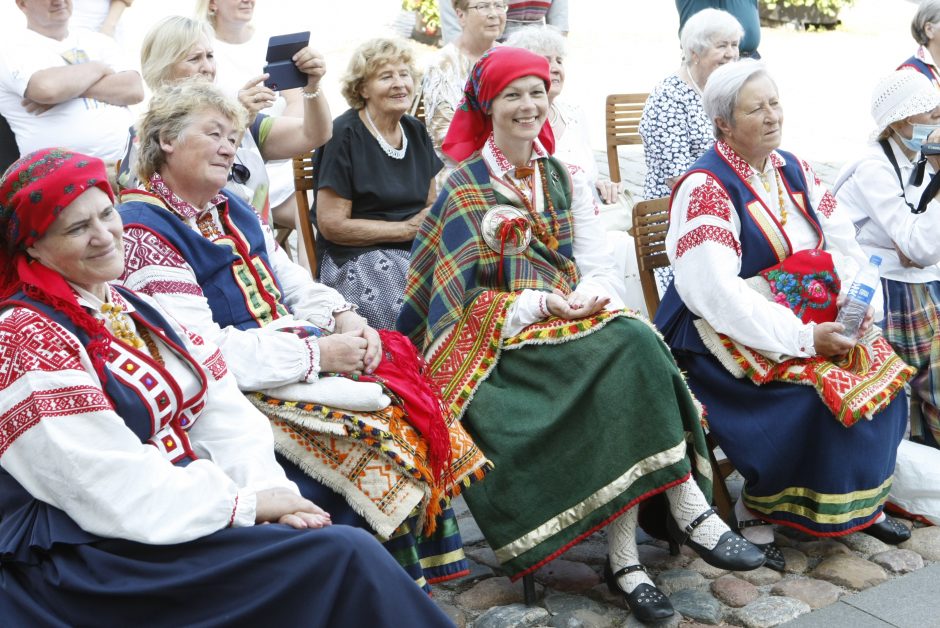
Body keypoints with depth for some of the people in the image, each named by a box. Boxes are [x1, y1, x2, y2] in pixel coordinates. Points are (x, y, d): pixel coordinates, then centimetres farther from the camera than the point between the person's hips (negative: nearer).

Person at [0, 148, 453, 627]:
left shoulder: (131, 307, 12)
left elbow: (220, 412, 4)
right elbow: (115, 486, -18)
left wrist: (268, 487, -12)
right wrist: (246, 504, -14)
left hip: (192, 508, 7)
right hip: (103, 554, -7)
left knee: (351, 553, -14)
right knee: (344, 558, -18)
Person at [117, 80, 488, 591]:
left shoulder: (231, 209, 16)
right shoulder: (144, 231, -13)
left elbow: (292, 283, 19)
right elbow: (202, 351, -21)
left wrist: (345, 319, -4)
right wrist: (319, 353, -19)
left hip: (295, 353, 9)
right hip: (241, 390, -8)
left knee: (410, 408, -9)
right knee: (379, 435, -22)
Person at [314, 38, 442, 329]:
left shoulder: (415, 131, 15)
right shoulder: (344, 135, -6)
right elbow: (332, 225, -10)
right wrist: (407, 228, -10)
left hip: (419, 251, 7)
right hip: (357, 258, -7)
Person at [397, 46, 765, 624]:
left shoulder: (567, 180, 18)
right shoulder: (461, 186, 4)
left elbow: (600, 267, 10)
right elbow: (466, 294, -4)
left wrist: (592, 295, -13)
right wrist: (542, 304, -17)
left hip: (580, 320, 4)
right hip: (498, 338, -4)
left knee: (635, 343, -30)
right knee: (630, 347, -30)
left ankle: (626, 556, -29)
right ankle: (688, 509, -28)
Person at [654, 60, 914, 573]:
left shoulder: (795, 171, 11)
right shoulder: (705, 188, -13)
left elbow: (846, 246, 10)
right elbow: (715, 293, -22)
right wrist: (803, 339, -23)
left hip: (812, 323, 7)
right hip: (727, 336, -7)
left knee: (881, 375, -9)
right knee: (814, 394, -25)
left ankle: (858, 503, 9)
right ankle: (757, 513, -6)